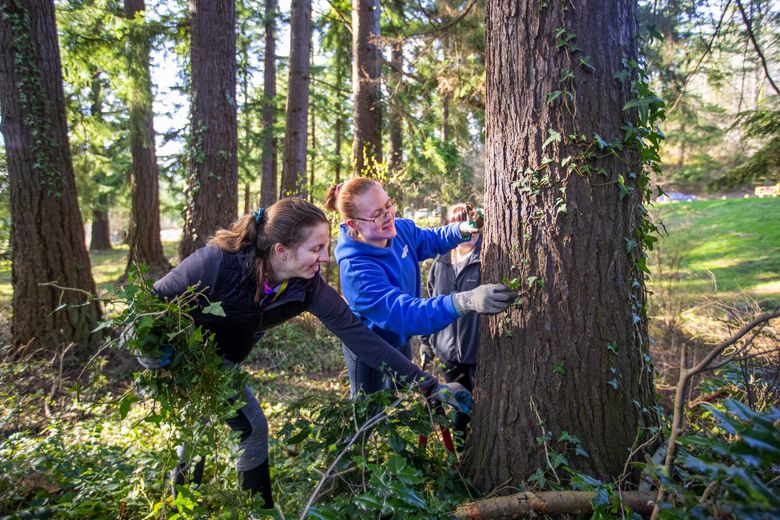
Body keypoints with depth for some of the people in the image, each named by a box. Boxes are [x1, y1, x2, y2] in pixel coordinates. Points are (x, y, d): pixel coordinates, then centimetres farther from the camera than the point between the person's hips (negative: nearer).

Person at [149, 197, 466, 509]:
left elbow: (359, 336, -22)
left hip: (217, 362, 5)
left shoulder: (308, 287, -23)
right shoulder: (218, 263, -36)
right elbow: (154, 300, -21)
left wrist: (429, 385, -22)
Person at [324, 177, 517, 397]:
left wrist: (461, 229, -16)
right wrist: (465, 301, -60)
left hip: (401, 341, 7)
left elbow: (431, 240, 6)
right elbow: (403, 313, -47)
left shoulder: (400, 228, -16)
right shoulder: (356, 268, -39)